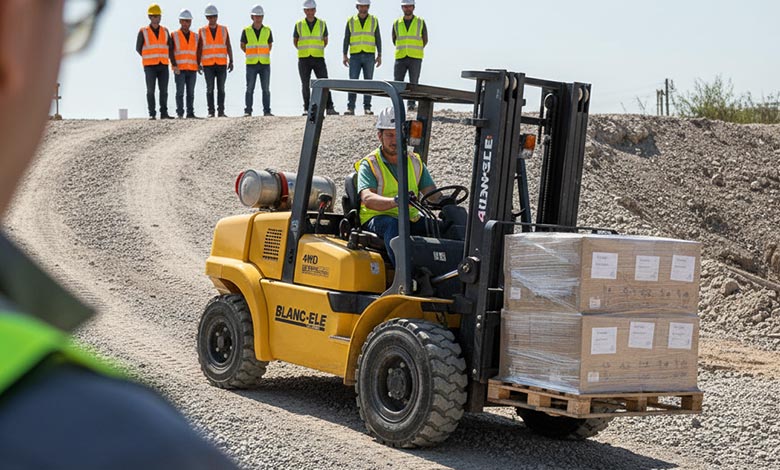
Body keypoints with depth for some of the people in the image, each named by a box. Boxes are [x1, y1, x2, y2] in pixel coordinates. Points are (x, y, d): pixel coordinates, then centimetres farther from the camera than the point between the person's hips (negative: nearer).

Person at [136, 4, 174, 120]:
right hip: (150, 66, -3)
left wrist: (170, 60, 7)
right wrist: (150, 60, 8)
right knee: (150, 90, -4)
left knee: (164, 90, 0)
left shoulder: (164, 31, 8)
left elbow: (170, 47, 15)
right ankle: (152, 114, -2)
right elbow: (138, 48, 5)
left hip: (163, 66, 3)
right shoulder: (143, 32, -2)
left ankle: (164, 113, 5)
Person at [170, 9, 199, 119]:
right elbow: (171, 52, -5)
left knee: (191, 92, 2)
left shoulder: (195, 37, 11)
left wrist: (198, 66, 8)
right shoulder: (174, 36, 1)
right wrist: (174, 66, -14)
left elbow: (197, 52, 17)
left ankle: (190, 113, 5)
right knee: (180, 91, -7)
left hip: (192, 69, 3)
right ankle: (180, 113, -4)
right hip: (179, 69, -3)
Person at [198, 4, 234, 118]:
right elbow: (199, 48, 4)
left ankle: (221, 111, 2)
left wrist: (231, 61, -4)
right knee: (210, 89, -2)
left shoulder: (224, 30, 5)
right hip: (208, 65, -1)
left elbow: (228, 47, 5)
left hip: (221, 64, 1)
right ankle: (211, 112, 1)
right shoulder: (202, 31, 3)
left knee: (221, 88, 0)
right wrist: (198, 64, -3)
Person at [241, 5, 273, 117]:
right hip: (251, 64, -1)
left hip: (265, 64, 1)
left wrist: (263, 55, 10)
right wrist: (252, 55, 9)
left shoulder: (267, 31, 4)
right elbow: (242, 45, 12)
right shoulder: (246, 31, 0)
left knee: (266, 89, 0)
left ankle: (267, 111, 4)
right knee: (250, 89, -2)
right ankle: (248, 111, 2)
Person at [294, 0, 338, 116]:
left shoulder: (322, 24, 2)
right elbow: (295, 41, 15)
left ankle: (329, 108, -9)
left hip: (318, 59, 0)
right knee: (305, 85, 1)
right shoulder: (299, 25, 2)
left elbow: (325, 40, 15)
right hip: (304, 60, 0)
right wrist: (304, 51, 13)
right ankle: (307, 109, 8)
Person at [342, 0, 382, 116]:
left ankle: (367, 108, 4)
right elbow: (346, 39, 5)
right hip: (355, 56, 0)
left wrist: (379, 55, -2)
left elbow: (378, 39, 5)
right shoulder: (351, 21, 5)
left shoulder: (374, 20, 6)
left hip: (369, 56, 0)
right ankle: (350, 108, -9)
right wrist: (345, 55, -3)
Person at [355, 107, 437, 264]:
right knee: (392, 224, -38)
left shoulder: (415, 162, 14)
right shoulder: (369, 165, -3)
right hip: (376, 219, -5)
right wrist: (396, 201, -40)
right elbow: (367, 199, -20)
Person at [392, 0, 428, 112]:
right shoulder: (397, 23, 8)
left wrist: (415, 52, 11)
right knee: (397, 83, -4)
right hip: (400, 58, 2)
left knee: (413, 82, -3)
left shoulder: (421, 22, 3)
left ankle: (411, 103, 4)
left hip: (415, 58, -1)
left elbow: (425, 40, 10)